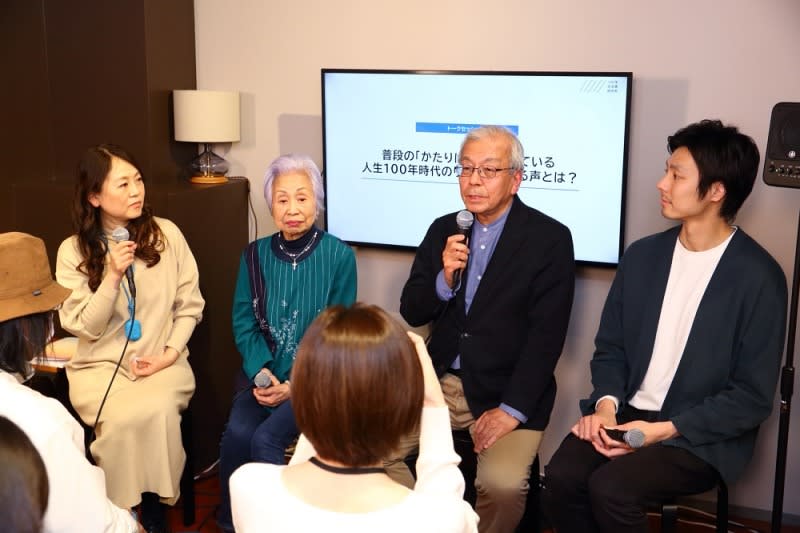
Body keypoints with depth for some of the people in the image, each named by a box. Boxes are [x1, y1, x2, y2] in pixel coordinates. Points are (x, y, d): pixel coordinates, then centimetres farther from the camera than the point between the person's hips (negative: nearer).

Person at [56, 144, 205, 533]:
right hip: (100, 366, 0)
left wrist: (171, 351, -8)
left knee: (157, 411, -31)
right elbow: (86, 327, -7)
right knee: (122, 418, -31)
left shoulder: (167, 234, 0)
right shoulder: (73, 251, -2)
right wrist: (113, 276, -18)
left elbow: (190, 304, 5)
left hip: (162, 363, 1)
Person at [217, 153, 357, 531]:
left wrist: (296, 384, -15)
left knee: (266, 438, -24)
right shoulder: (255, 255, 4)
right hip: (263, 374, 3)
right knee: (237, 434, -21)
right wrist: (260, 374, -13)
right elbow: (243, 321, 4)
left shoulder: (339, 256, -7)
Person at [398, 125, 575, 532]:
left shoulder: (549, 239, -7)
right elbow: (411, 313, 5)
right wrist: (444, 279, -15)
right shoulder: (443, 230, 7)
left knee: (502, 483, -27)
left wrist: (512, 409, -18)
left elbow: (547, 334, -12)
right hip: (440, 382, 5)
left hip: (509, 392, -4)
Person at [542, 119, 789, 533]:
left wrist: (664, 429, -18)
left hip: (702, 435, -4)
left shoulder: (759, 277, -11)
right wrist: (606, 404, -10)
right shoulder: (642, 255, 5)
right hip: (628, 414, 5)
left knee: (610, 487, -28)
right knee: (561, 476, -22)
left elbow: (753, 397, -10)